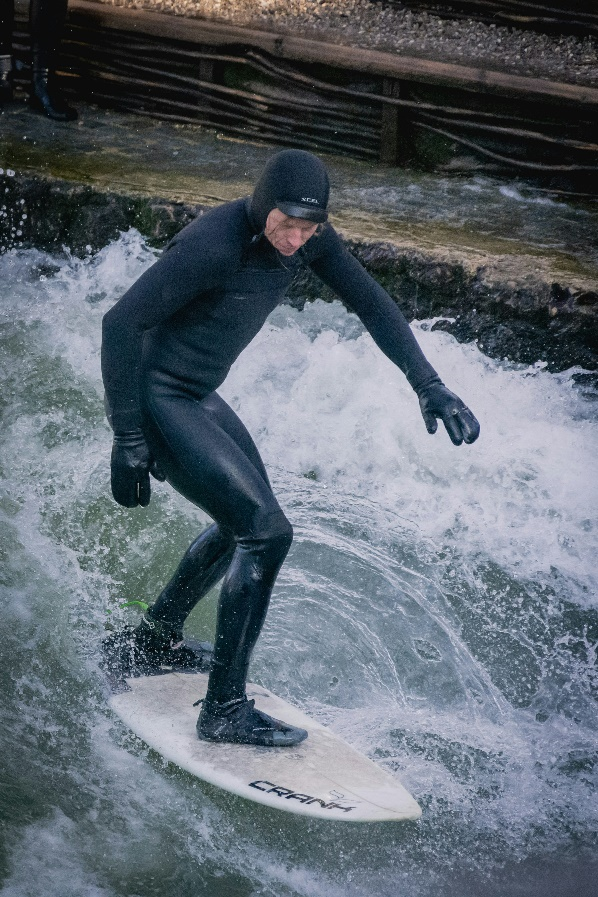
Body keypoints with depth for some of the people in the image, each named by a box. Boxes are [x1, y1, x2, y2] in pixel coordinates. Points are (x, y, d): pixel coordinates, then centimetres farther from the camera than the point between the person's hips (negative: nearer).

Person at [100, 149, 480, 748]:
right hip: (154, 399, -9)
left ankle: (149, 642, 37)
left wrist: (428, 386, -3)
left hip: (196, 396, 10)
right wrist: (128, 442, -27)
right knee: (266, 530, -15)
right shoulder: (215, 243, -29)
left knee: (247, 516, 25)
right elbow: (122, 322, -28)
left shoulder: (308, 240, -5)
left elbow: (370, 302, 5)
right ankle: (224, 709, -8)